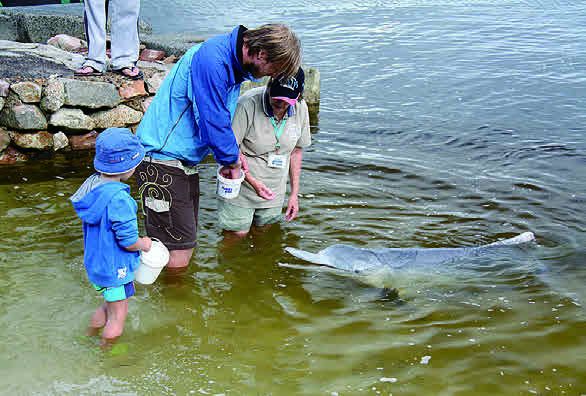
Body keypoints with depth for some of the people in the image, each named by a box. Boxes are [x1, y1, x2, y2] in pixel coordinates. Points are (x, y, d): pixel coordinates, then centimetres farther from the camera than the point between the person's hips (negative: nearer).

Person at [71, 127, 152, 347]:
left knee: (110, 306, 29)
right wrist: (144, 244, -4)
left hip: (95, 262, 9)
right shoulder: (118, 198, -31)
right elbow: (128, 241, -26)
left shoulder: (93, 183, -3)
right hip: (114, 269, -9)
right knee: (117, 317, 13)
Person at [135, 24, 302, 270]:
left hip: (186, 161, 10)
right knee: (177, 258, -10)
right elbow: (214, 122, -22)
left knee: (185, 247, 15)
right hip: (162, 160, -10)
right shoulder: (212, 60, -23)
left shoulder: (233, 64, 10)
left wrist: (233, 152, 9)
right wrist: (232, 161, -5)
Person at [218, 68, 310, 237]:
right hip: (241, 184, -4)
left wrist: (294, 193, 7)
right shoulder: (248, 104, -23)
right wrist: (253, 181, -27)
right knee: (237, 233, -2)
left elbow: (296, 151, 7)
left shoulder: (300, 108, -5)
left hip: (274, 190, 5)